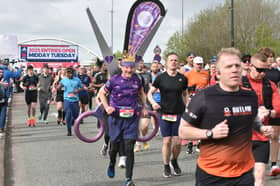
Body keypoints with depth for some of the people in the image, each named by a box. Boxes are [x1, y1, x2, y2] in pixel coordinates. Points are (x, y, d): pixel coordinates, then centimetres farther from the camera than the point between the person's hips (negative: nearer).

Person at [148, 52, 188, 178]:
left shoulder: (182, 78, 5)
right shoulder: (161, 77, -1)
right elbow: (150, 93, 4)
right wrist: (153, 102, -15)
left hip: (179, 113, 1)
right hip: (164, 113, -1)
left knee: (178, 142, -2)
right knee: (167, 141, -1)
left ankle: (174, 161, 27)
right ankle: (166, 166, 17)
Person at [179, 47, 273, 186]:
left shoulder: (251, 96, 4)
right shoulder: (203, 98, -12)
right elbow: (183, 131, -6)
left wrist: (261, 127, 3)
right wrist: (210, 133, -20)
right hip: (211, 175, -3)